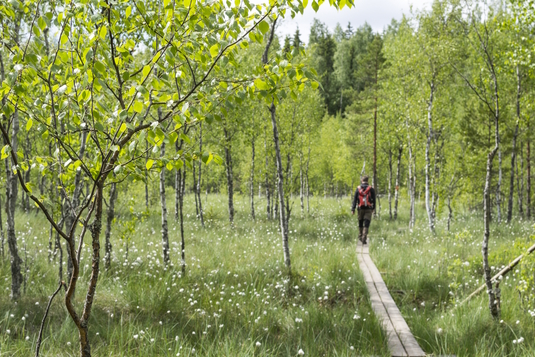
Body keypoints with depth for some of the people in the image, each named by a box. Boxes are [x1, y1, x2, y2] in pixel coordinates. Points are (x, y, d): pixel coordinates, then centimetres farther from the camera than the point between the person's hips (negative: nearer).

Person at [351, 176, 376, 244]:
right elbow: (373, 200, 5)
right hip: (368, 209, -1)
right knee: (366, 224, -4)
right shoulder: (371, 189, 0)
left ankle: (360, 236, 25)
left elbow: (355, 199, -1)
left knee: (360, 223, 16)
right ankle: (364, 238, -14)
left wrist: (353, 209, -2)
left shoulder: (358, 188, 2)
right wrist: (373, 208, 17)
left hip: (360, 208, 1)